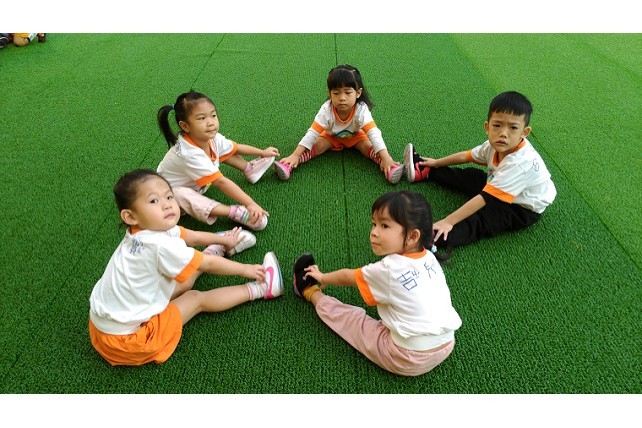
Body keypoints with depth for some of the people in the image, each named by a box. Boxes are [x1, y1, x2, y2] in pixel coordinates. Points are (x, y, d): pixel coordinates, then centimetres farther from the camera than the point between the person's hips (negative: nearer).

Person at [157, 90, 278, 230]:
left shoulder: (213, 138, -16)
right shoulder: (190, 154, -40)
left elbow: (236, 148, 5)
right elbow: (221, 182, -41)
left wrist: (263, 152, 14)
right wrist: (250, 203, -41)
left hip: (198, 185, 8)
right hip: (173, 191, -8)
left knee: (225, 152, 1)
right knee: (182, 197, -43)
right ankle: (235, 212, -42)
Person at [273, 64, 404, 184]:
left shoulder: (361, 110, -35)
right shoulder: (326, 110, -33)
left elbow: (374, 133, -42)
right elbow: (312, 133, -32)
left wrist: (386, 158, -53)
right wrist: (295, 155, -38)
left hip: (355, 135, 0)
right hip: (331, 136, 0)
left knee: (369, 146, -26)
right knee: (317, 146, -23)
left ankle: (392, 168, -34)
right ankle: (288, 165, -31)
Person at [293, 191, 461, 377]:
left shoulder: (388, 269, -18)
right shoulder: (429, 257, -4)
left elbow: (348, 276, 0)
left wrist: (322, 277, 17)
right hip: (447, 347, 5)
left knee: (350, 316, 14)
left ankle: (311, 292, 36)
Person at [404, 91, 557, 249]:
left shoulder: (520, 163, -37)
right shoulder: (497, 145, -13)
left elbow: (484, 198, -39)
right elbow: (467, 156, 6)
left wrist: (448, 222, -39)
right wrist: (436, 163, 17)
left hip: (522, 209, -9)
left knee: (479, 221, -32)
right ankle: (425, 171, 28)